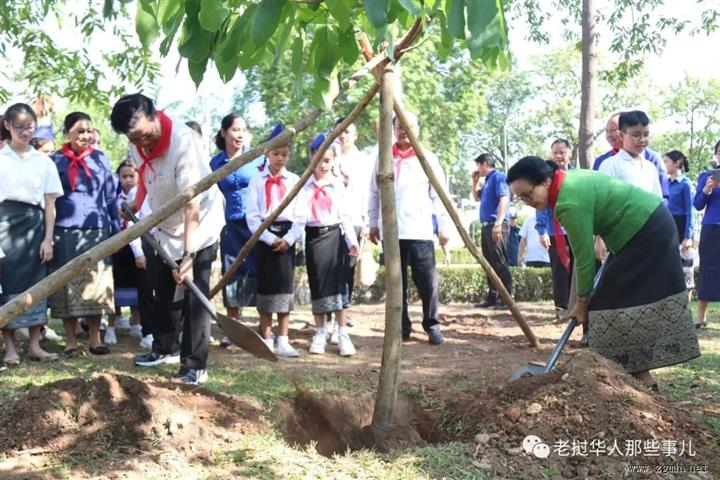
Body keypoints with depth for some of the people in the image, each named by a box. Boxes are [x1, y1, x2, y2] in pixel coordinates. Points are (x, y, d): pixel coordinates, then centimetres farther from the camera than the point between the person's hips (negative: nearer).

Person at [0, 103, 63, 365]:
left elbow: (50, 204, 9)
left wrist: (48, 239, 2)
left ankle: (34, 344, 8)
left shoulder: (44, 161, 11)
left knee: (35, 282, 2)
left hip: (34, 223, 2)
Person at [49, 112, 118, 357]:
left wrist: (116, 228, 8)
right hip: (65, 231, -1)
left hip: (96, 230, 2)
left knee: (95, 282, 4)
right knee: (68, 283, 2)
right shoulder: (56, 160, 2)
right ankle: (70, 340, 9)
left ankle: (95, 338, 11)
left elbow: (110, 196, 11)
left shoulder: (100, 158, 7)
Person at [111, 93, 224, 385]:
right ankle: (165, 349, 33)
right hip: (166, 226, 8)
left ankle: (195, 365, -5)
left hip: (199, 225, -7)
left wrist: (189, 254, -43)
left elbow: (192, 206, -37)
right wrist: (136, 205, 6)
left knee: (194, 295, -11)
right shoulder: (137, 142, -10)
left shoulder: (183, 142, -33)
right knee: (164, 292, 16)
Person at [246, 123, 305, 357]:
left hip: (287, 237, 1)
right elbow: (252, 216, -4)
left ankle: (283, 342, 8)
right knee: (266, 286, 2)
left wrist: (288, 239, -11)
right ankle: (266, 340, 10)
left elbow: (300, 216, 2)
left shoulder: (294, 180, 5)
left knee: (285, 286, 3)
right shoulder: (257, 180, 1)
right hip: (264, 236, -1)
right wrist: (271, 239, -12)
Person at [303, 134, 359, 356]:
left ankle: (343, 334, -1)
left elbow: (345, 214, 3)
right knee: (317, 284, 5)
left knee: (337, 282, -5)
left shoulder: (338, 185, 3)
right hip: (313, 236, 1)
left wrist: (352, 241, -3)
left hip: (334, 235, -1)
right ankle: (320, 334, 14)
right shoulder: (304, 185, 4)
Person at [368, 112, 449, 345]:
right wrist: (373, 223, 11)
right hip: (391, 231, 2)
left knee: (427, 282, -5)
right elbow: (374, 194, 14)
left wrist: (444, 225, -2)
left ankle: (432, 326, 8)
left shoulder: (428, 158, 4)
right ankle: (401, 327, 14)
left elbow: (439, 195, 3)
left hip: (420, 231, -2)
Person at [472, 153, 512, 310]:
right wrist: (475, 181, 23)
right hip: (487, 226, 10)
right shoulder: (488, 181, 21)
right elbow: (477, 198, 37)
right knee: (489, 263, 10)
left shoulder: (498, 177, -6)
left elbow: (504, 200, -18)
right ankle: (492, 297, 14)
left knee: (499, 262, -12)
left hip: (496, 225, -10)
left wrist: (498, 223, -28)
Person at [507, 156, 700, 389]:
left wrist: (582, 302, -9)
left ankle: (643, 381, -6)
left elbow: (584, 256, -20)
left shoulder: (570, 202, -26)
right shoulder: (568, 180, 3)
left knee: (620, 302, -9)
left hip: (646, 234, -10)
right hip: (650, 225, 10)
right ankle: (639, 375, 15)